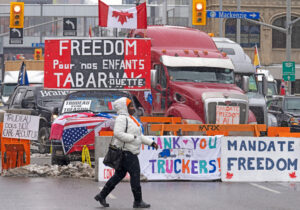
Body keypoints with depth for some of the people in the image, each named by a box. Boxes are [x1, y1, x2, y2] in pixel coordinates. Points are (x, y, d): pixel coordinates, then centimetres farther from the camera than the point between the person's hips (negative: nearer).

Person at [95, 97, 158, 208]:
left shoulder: (129, 119, 19)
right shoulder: (122, 118, -14)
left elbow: (139, 136, 23)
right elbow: (118, 133, -27)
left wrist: (151, 142, 15)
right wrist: (132, 138, -21)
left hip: (129, 152, 11)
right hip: (126, 152, -11)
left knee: (119, 175, 12)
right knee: (135, 174, -7)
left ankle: (102, 196, 16)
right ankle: (138, 201, 0)